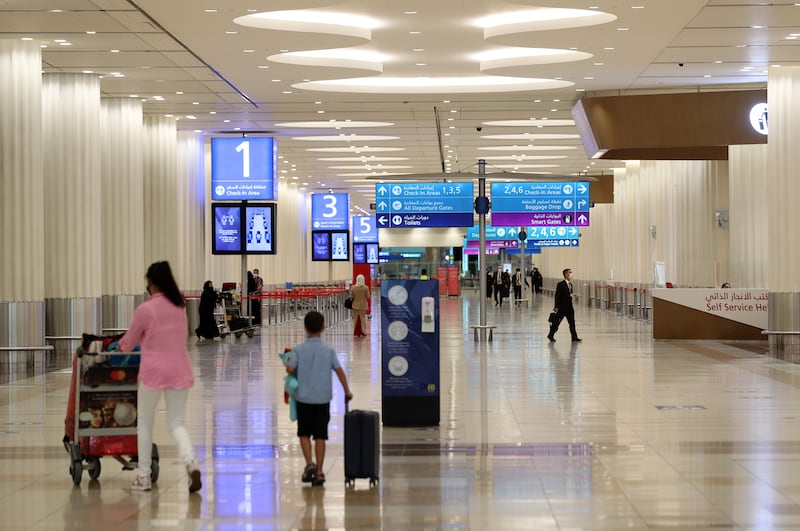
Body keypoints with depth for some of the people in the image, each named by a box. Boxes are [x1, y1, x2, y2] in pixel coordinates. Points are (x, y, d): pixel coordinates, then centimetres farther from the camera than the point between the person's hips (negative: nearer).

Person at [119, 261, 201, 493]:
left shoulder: (145, 309, -9)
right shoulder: (180, 306, 6)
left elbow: (128, 343, 3)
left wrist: (122, 346, 25)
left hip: (153, 371, -4)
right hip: (180, 370, 4)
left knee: (144, 424, 12)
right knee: (176, 423, 9)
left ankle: (143, 478, 15)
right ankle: (191, 463, -16)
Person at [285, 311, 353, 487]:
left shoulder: (298, 350, -6)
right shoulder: (329, 350, -1)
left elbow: (290, 369, -17)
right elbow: (339, 370, -2)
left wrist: (288, 362, 6)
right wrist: (347, 391, 7)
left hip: (304, 398, -1)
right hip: (323, 399, 1)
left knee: (304, 433, 13)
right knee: (320, 435, 5)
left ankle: (309, 464, -4)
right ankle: (319, 471, 4)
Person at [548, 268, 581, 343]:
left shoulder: (570, 284, 10)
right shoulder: (560, 285, -13)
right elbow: (557, 296, -15)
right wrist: (556, 307, -18)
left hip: (569, 307, 7)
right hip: (562, 307, -7)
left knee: (572, 323, 0)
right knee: (556, 322, 6)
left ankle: (574, 338, -2)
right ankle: (551, 335, 22)